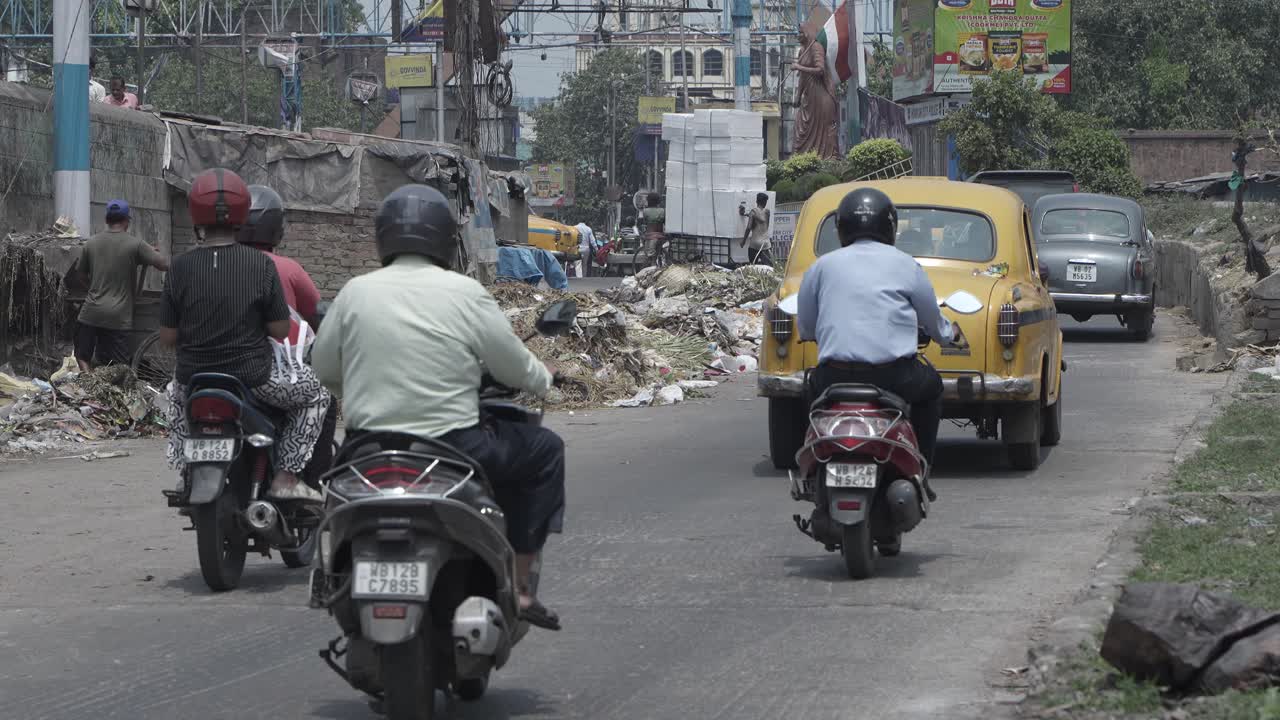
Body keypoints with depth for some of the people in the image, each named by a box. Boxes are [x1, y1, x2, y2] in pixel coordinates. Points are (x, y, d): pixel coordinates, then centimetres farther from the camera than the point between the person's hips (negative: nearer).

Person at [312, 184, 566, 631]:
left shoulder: (356, 292, 0)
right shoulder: (465, 294, -8)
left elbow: (324, 367, 10)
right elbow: (516, 368, 0)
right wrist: (544, 379, 23)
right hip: (452, 449, -4)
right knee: (544, 450, 17)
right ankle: (520, 585, 12)